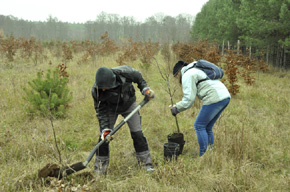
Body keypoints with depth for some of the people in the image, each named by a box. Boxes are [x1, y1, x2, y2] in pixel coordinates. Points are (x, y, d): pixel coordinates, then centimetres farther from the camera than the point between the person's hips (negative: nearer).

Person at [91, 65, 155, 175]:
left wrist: (144, 88, -13)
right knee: (104, 137, -7)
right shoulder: (96, 91, -32)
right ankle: (99, 169, 7)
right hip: (110, 108, 0)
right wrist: (105, 128, -28)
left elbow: (137, 76, -11)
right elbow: (101, 110, -21)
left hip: (129, 104, 0)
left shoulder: (123, 73, -35)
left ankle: (146, 164, 10)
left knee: (137, 134, -3)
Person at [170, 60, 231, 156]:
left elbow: (189, 99, -7)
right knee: (207, 127, 16)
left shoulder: (187, 75, 0)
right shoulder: (196, 70, 30)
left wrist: (176, 109, 5)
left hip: (214, 99, -9)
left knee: (199, 126, 1)